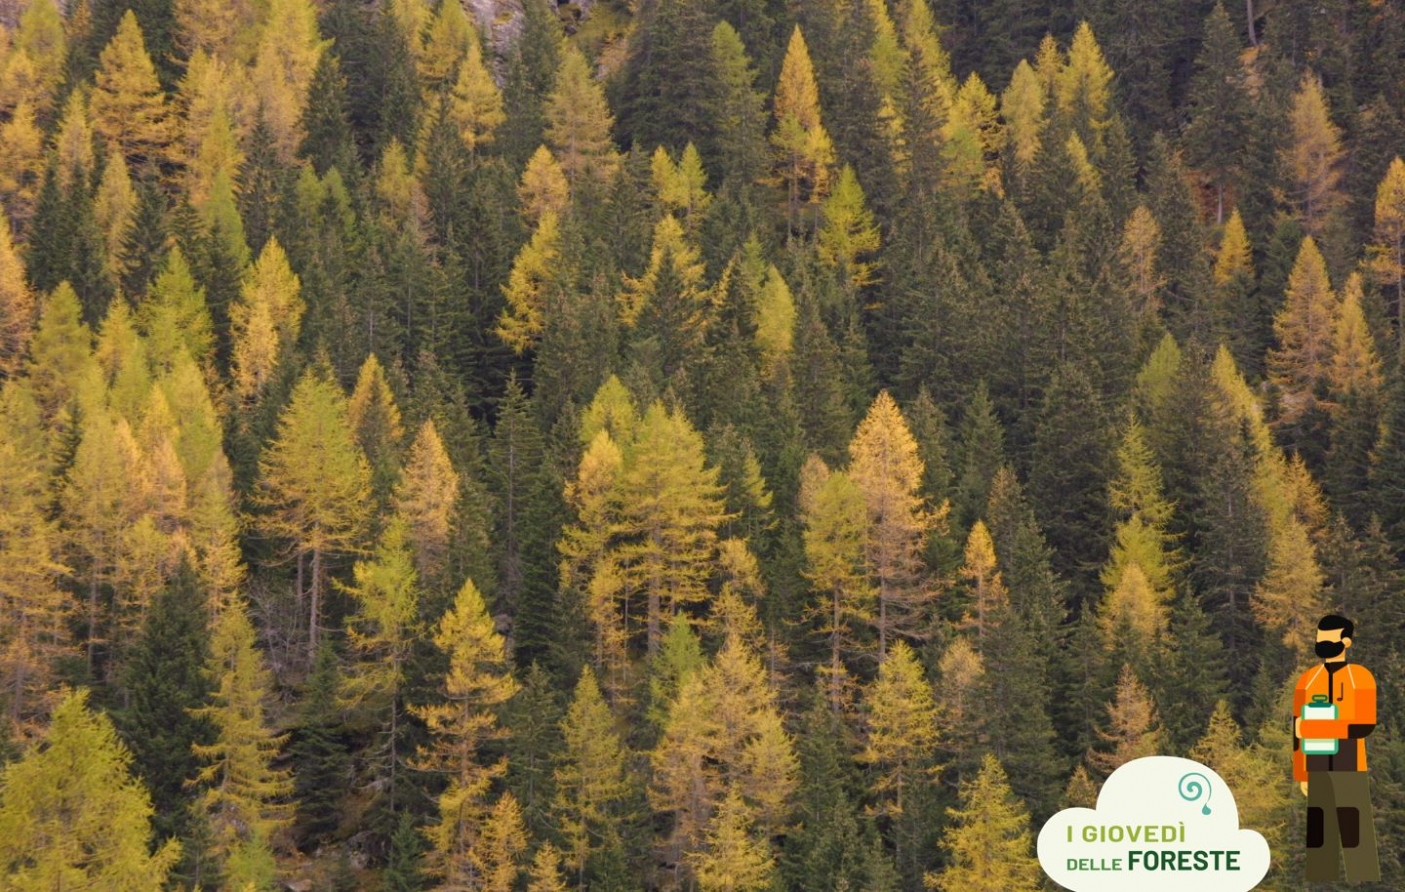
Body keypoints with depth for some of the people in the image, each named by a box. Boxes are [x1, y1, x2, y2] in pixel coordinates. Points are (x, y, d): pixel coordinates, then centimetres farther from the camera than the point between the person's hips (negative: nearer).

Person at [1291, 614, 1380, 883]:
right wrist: (1301, 775, 7)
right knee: (1319, 836, 3)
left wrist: (1321, 729, -24)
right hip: (1319, 769, 4)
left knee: (1356, 835, -8)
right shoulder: (1307, 680, 9)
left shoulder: (1361, 678, -4)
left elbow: (1366, 724, -15)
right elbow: (1298, 730, 10)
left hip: (1350, 768, -4)